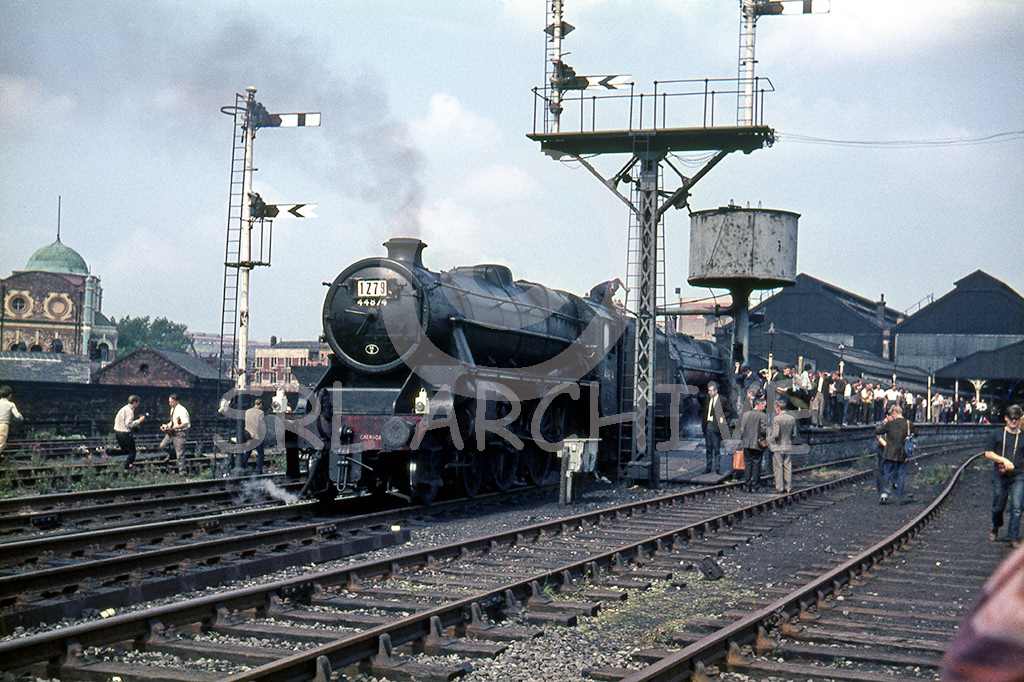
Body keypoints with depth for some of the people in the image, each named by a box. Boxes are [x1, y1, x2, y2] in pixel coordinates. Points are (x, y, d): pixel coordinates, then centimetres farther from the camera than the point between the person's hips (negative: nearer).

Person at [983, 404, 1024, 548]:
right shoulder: (998, 434, 5)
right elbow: (988, 453, 3)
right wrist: (1004, 460, -9)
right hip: (1000, 475, 0)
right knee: (998, 506, 9)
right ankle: (995, 528, 38)